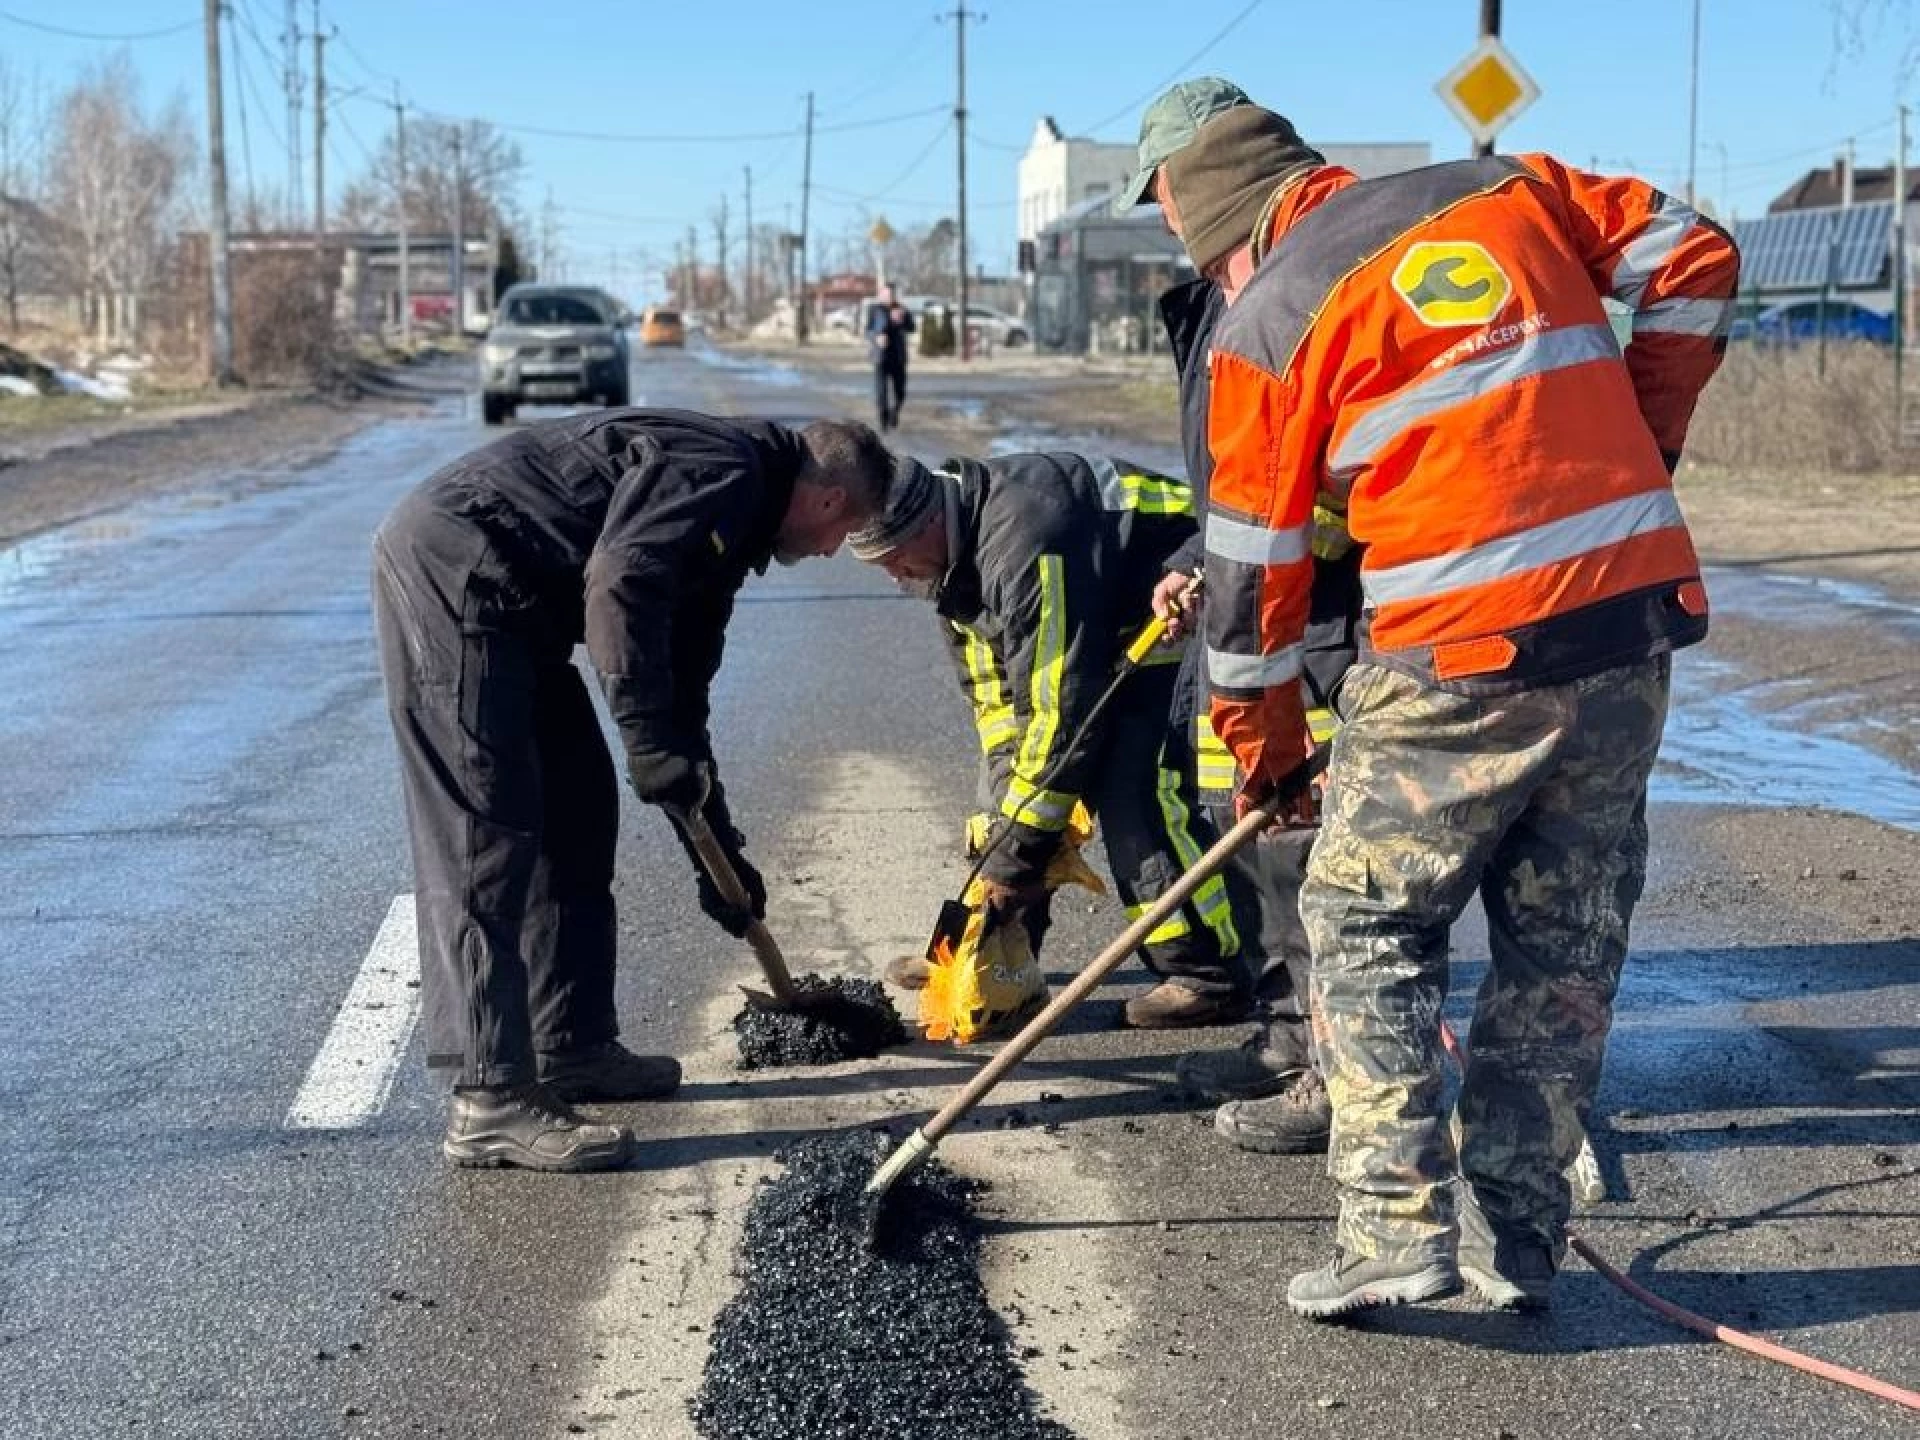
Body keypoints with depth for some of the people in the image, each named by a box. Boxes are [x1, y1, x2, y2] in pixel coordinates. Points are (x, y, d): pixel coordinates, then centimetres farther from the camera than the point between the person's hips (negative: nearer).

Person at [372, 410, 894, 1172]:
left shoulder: (723, 533, 20)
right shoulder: (721, 473, -11)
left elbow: (679, 692, 26)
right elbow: (618, 583, -27)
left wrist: (719, 850, 28)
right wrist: (650, 742, -26)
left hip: (510, 606, 11)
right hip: (451, 569, -11)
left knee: (579, 813, 15)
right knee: (487, 838, -13)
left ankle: (572, 1048, 24)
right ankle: (492, 1100, -11)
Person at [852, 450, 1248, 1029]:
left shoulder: (1025, 544, -34)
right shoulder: (952, 556, -2)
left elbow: (1063, 707, -32)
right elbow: (994, 693, 2)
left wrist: (1020, 848, -25)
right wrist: (1006, 827, -7)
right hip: (1105, 634, 10)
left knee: (1134, 784, -22)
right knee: (1017, 762, 7)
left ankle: (1206, 976, -14)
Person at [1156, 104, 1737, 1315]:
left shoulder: (1266, 325, 2)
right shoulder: (1513, 191, 14)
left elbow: (1256, 557, 6)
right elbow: (1693, 260, 13)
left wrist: (1265, 747, 17)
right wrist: (1637, 452, 19)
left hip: (1464, 661, -5)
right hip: (1638, 626, 5)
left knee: (1369, 927, 11)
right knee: (1566, 942, 14)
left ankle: (1399, 1226, 4)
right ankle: (1518, 1238, 20)